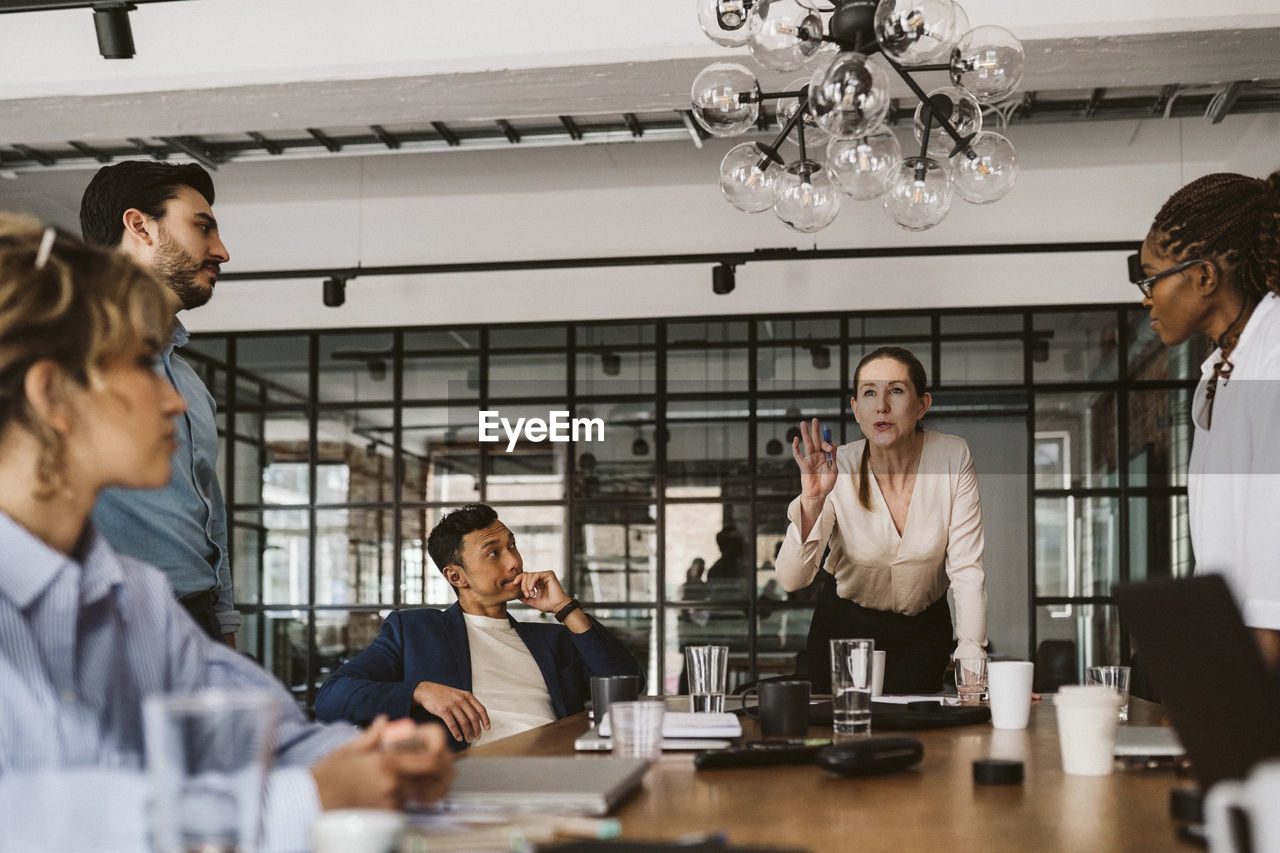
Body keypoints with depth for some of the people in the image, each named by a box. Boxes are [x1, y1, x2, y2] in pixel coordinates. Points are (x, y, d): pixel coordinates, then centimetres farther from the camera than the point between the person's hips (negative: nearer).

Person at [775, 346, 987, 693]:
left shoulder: (952, 457, -17)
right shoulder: (837, 469, -19)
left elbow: (966, 567, -14)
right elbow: (791, 579, -25)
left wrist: (971, 652, -25)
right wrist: (812, 500, -40)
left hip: (924, 631, 1)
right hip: (844, 627, 0)